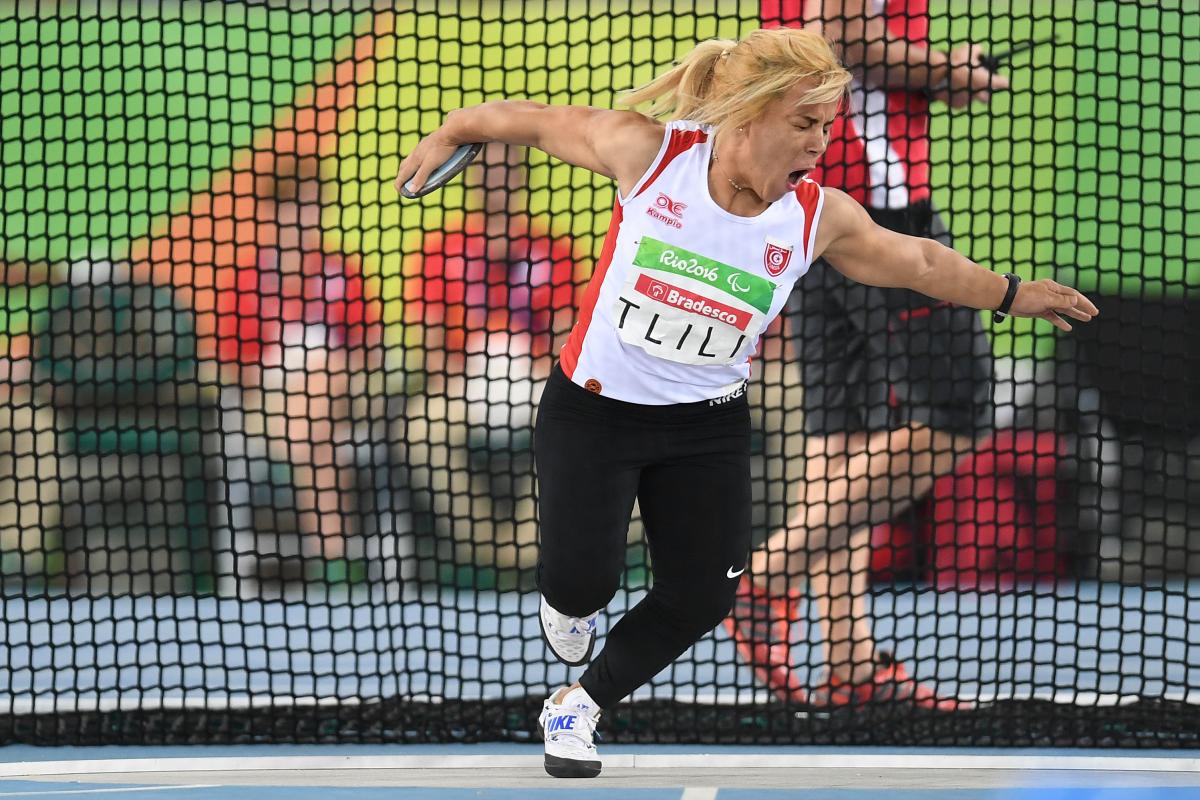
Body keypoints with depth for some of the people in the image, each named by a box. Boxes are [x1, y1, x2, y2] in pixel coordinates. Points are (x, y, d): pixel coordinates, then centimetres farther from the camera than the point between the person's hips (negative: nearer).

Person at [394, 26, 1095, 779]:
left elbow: (920, 262, 5)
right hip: (593, 410, -3)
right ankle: (568, 601, 30)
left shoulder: (821, 218, -12)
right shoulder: (649, 151, -21)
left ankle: (578, 708, 24)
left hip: (708, 427, 3)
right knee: (581, 586, -11)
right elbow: (538, 122, -6)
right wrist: (450, 134, 5)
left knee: (700, 597, -1)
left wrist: (1011, 294, 14)